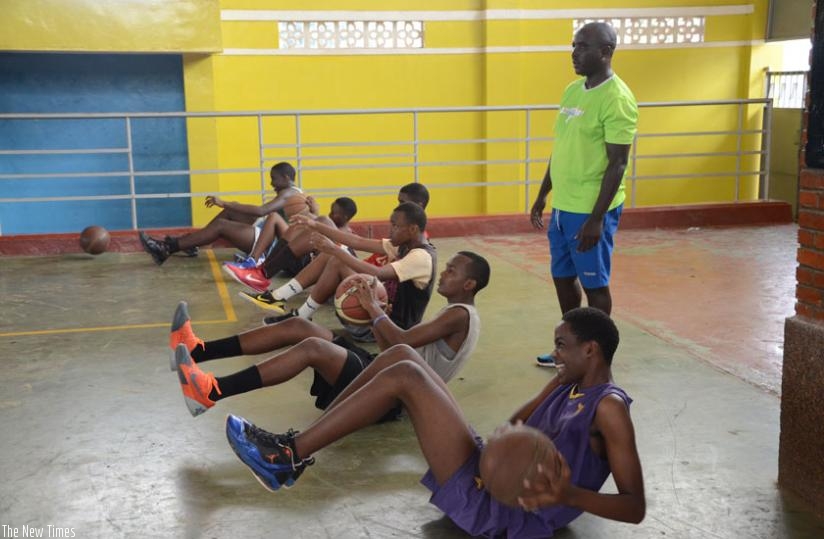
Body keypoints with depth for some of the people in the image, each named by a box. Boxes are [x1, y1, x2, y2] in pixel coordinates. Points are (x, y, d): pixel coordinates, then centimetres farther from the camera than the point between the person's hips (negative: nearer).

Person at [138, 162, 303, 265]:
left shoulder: (288, 194, -13)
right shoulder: (291, 193, 21)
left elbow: (261, 211, -28)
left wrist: (225, 203, -27)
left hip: (268, 241, -10)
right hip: (267, 234, 10)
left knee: (220, 225, -16)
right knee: (229, 213, 7)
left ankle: (167, 249, -15)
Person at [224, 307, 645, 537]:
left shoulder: (609, 407, -10)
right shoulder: (568, 382, 15)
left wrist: (569, 495, -34)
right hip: (489, 475, 9)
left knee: (405, 376, -19)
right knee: (402, 355, 2)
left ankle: (289, 457, -14)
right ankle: (299, 449, 3)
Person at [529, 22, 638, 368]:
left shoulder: (616, 99, -15)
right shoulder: (572, 90, 10)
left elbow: (617, 164, -18)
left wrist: (596, 219, -20)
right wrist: (542, 196, 18)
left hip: (591, 210, -8)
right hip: (562, 206, 8)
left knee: (594, 283, 4)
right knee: (563, 277, 17)